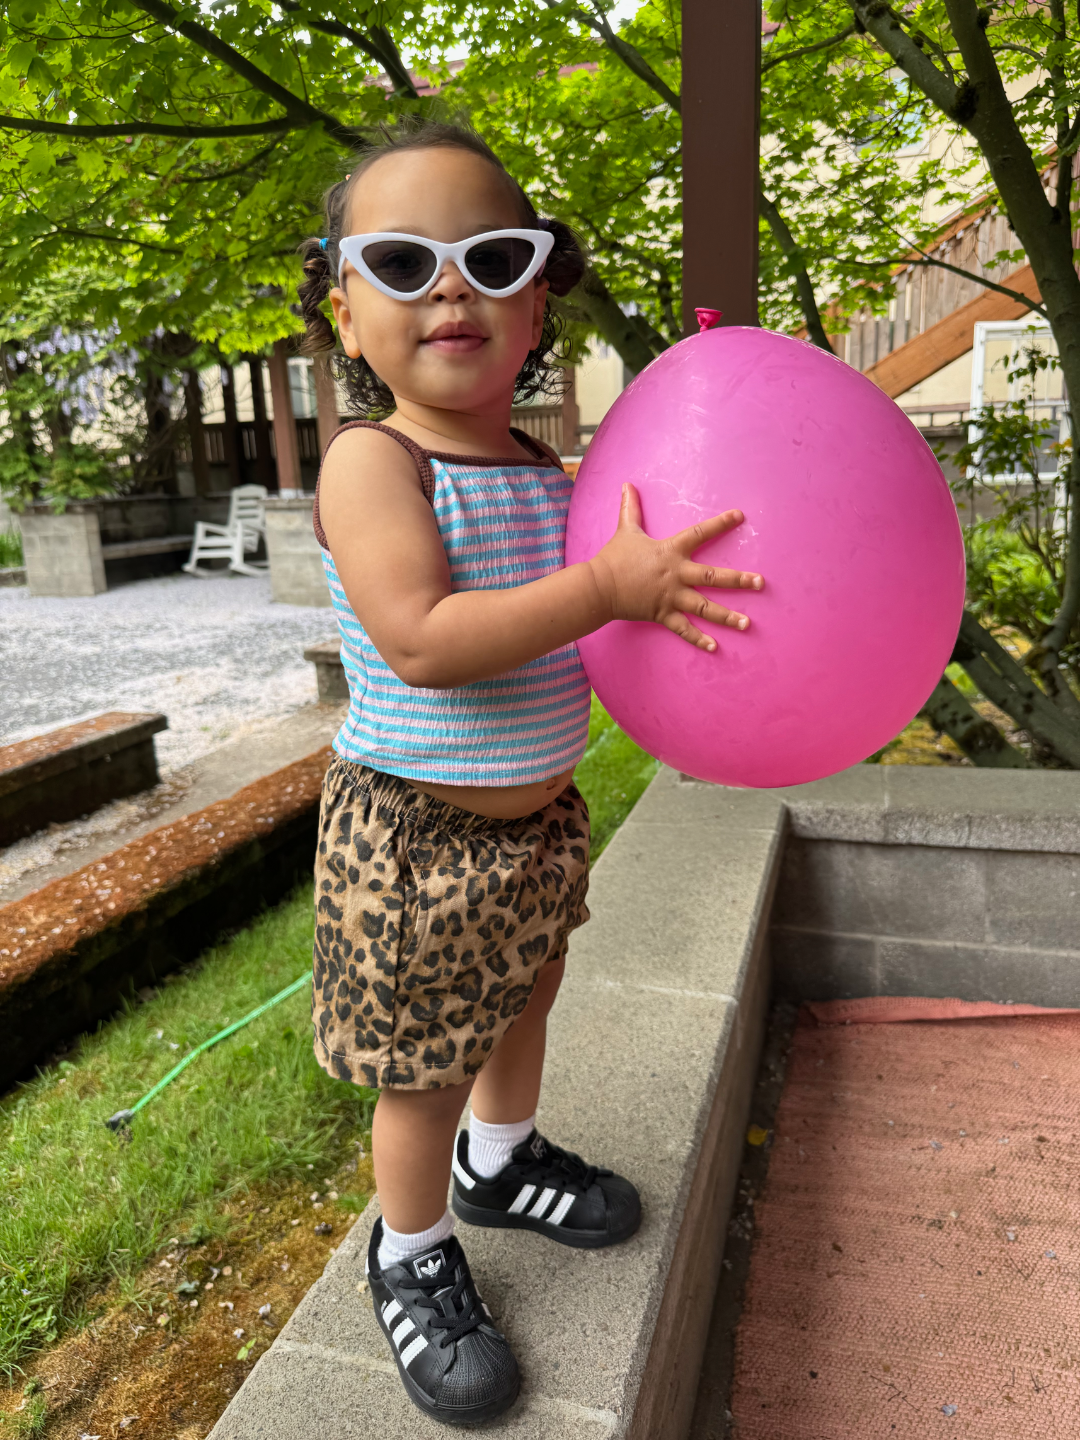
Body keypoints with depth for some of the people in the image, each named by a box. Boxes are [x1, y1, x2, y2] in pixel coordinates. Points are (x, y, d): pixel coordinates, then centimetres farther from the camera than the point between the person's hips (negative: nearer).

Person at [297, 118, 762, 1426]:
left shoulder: (544, 470, 2)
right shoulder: (371, 462, -19)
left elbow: (565, 631, 15)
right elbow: (423, 642, -32)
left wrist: (679, 588, 0)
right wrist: (610, 584, -34)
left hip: (537, 817, 7)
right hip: (414, 834, -7)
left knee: (519, 1000, 27)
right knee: (426, 1069, 10)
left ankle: (502, 1163, 55)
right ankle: (411, 1255, 38)